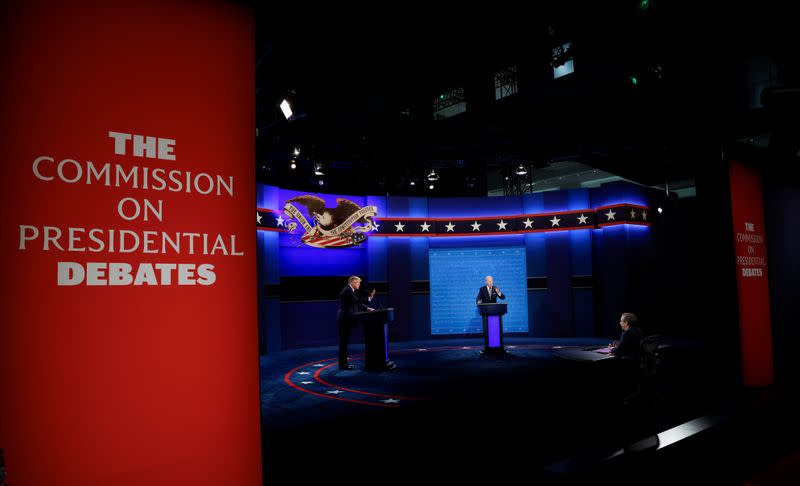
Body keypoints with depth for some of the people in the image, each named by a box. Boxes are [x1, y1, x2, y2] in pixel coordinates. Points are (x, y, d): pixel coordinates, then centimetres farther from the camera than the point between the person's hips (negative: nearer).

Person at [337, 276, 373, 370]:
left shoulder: (348, 290, 18)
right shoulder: (348, 290, -14)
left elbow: (356, 304, 19)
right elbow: (357, 301, -19)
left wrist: (367, 308, 11)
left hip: (345, 319, 10)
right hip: (345, 320, -10)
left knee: (344, 342, 12)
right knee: (344, 342, -6)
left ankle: (343, 363, 18)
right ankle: (343, 364, -3)